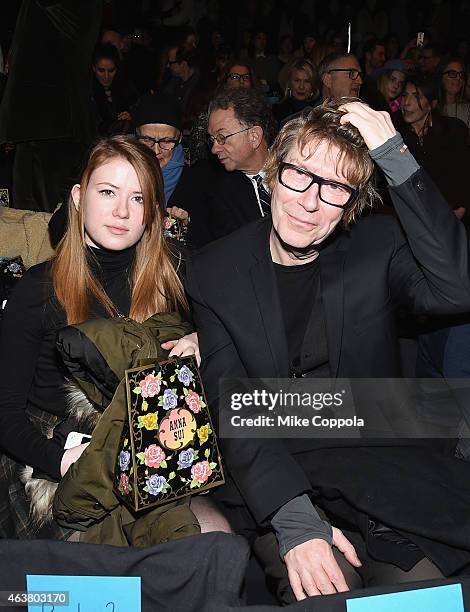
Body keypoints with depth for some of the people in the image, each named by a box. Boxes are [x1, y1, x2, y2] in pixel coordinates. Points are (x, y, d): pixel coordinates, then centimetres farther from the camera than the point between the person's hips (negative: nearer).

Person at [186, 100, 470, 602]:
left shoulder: (377, 246, -1)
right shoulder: (213, 272, -3)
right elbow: (232, 409, -11)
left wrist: (395, 157, -22)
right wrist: (294, 521, -24)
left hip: (377, 460, 2)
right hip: (268, 478, -1)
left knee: (421, 580, -22)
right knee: (329, 591, -25)